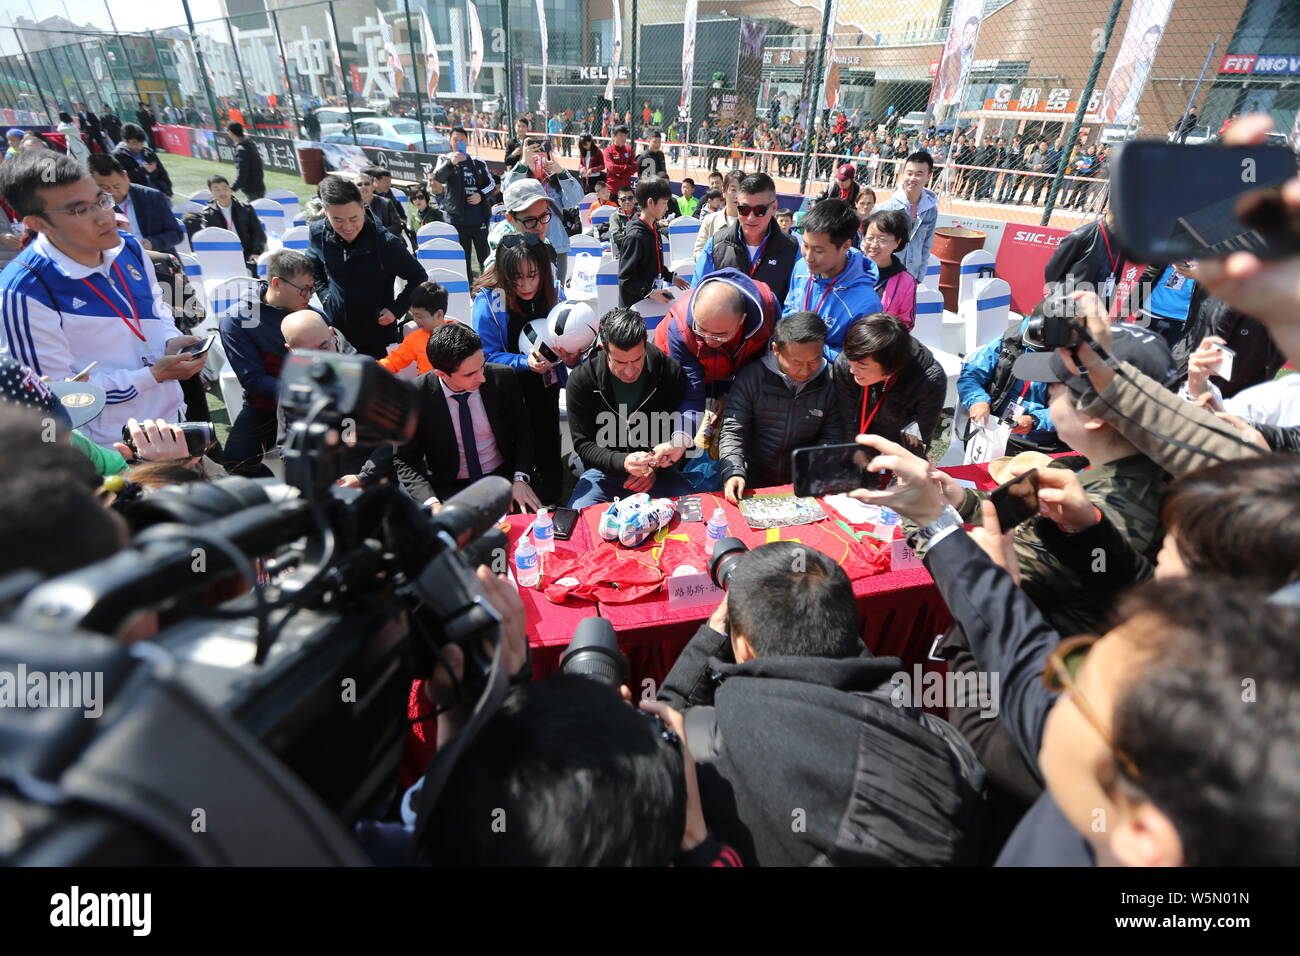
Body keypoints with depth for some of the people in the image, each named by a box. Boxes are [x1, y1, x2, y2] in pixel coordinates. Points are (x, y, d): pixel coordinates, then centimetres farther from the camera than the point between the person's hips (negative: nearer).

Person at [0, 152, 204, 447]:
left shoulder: (128, 246, -2)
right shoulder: (26, 293, -22)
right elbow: (59, 394, -19)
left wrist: (171, 340, -7)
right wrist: (154, 375, -26)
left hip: (172, 414, 6)